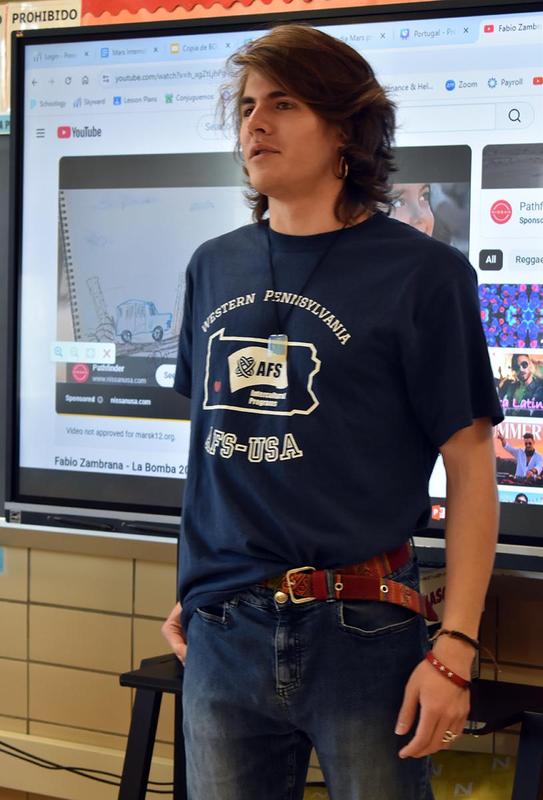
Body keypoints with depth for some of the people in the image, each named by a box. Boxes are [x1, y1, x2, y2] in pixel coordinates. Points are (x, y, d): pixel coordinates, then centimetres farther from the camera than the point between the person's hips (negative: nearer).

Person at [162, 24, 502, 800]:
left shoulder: (422, 273, -6)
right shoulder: (214, 268, 9)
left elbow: (470, 465, -6)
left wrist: (455, 648, -12)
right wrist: (191, 590, 16)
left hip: (363, 637, -4)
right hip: (222, 633, 4)